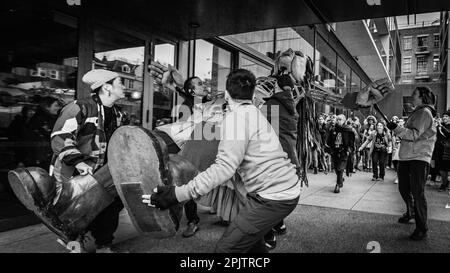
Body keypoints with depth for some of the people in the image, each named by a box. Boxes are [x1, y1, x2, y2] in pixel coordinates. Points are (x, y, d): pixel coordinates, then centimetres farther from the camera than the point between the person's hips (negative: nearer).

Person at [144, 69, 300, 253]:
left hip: (274, 197, -10)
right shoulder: (254, 113, 17)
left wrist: (178, 194, -27)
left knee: (226, 248, -5)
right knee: (251, 235, 29)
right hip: (286, 189, 10)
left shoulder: (236, 116, -15)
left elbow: (224, 167, -25)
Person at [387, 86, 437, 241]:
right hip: (406, 157, 9)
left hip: (419, 158, -9)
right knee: (404, 189, 18)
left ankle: (422, 228, 1)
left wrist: (396, 128, -24)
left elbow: (414, 135, -18)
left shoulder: (425, 112, -8)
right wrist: (398, 132, 10)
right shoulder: (417, 112, 20)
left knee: (417, 193, -8)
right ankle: (410, 213, 41)